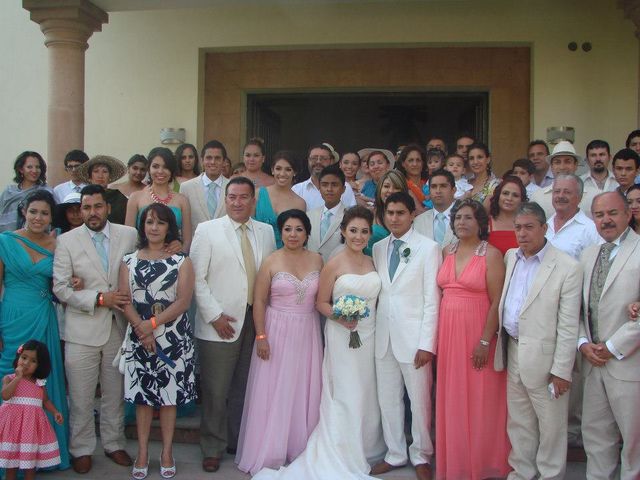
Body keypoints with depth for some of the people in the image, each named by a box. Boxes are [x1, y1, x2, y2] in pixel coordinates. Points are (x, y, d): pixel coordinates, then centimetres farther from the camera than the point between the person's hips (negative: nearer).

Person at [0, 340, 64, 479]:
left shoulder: (39, 383, 7)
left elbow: (46, 401, 11)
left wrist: (55, 412, -6)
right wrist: (18, 377, -18)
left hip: (32, 423, 2)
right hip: (13, 422, -2)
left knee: (31, 457, 7)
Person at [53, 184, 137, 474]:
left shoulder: (129, 235, 2)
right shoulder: (67, 241, -3)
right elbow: (60, 288, -7)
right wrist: (100, 299, -15)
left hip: (119, 327, 2)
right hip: (82, 330, -1)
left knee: (115, 393, 14)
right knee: (81, 397, 7)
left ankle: (114, 444, 31)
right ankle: (82, 450, 25)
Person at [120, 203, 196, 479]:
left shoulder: (181, 262, 2)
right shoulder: (129, 261, 7)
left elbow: (183, 301, -7)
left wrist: (152, 324, -15)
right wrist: (142, 329, -14)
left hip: (173, 336, -1)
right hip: (139, 336, 1)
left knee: (169, 394, 5)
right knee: (142, 395, 6)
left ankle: (167, 452, 17)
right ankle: (142, 453, 17)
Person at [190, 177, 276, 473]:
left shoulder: (266, 232, 9)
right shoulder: (207, 230, -2)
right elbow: (197, 279, -4)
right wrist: (214, 316, -10)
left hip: (256, 322, 3)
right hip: (220, 324, -3)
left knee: (245, 389, 12)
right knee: (216, 391, 4)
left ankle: (240, 443, 27)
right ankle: (213, 448, 20)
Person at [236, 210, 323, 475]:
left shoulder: (317, 260, 4)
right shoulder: (271, 262, -5)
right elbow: (259, 302, -6)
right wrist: (261, 336, -11)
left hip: (308, 333, 3)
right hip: (277, 332, -3)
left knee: (304, 392, 9)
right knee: (273, 392, 3)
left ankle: (299, 450, 23)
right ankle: (269, 453, 16)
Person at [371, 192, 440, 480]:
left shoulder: (428, 248, -6)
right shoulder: (378, 248, 9)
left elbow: (432, 299, -9)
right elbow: (378, 292, 9)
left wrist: (427, 343, -13)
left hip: (413, 335, -4)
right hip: (383, 335, 5)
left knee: (419, 400, 6)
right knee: (387, 399, 12)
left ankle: (421, 457, 24)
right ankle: (395, 454, 28)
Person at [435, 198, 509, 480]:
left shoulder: (491, 254, -6)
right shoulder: (447, 252, 10)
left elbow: (497, 302, -10)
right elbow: (441, 292, 12)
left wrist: (485, 341, -16)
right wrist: (436, 335, 5)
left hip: (478, 333, -5)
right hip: (448, 332, 5)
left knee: (479, 401, 4)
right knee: (452, 401, 11)